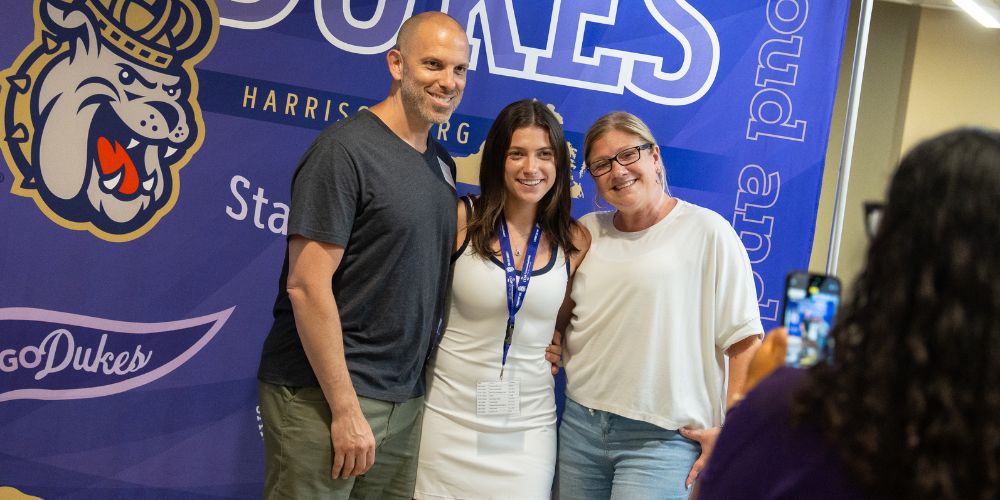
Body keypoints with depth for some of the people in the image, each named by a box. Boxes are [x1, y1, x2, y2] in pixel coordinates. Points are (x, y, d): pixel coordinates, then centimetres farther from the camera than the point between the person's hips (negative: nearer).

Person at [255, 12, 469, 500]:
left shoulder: (441, 163, 10)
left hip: (405, 400, 7)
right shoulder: (345, 148, -13)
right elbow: (306, 285, -17)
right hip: (323, 397, -7)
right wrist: (346, 408, -18)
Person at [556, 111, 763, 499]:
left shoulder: (707, 231, -6)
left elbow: (745, 343, -7)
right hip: (580, 426, 5)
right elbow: (560, 315, 22)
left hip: (662, 439, -5)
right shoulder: (587, 232, 9)